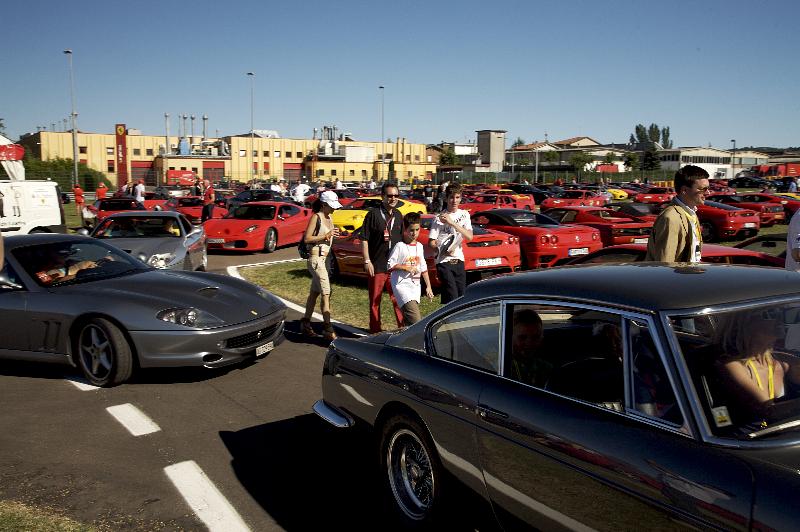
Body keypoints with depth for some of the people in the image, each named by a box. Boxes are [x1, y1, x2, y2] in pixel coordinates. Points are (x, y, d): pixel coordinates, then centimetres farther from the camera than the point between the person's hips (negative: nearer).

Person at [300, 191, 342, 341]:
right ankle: (328, 329, -14)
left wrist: (334, 235, 3)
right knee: (325, 292, -13)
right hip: (316, 257, -8)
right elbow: (307, 238, -13)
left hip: (325, 257, 8)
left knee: (315, 292, 13)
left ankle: (305, 323, 23)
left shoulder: (329, 218, 14)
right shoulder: (316, 217, -9)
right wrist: (326, 236, -18)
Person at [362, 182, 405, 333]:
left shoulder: (398, 215, 12)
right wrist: (367, 261, -11)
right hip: (377, 266, -4)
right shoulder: (373, 214, -5)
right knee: (375, 301, 7)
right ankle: (375, 331, 16)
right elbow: (364, 240, -6)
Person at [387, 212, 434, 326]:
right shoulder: (399, 246, -7)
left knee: (408, 320, 7)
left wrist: (428, 286, 16)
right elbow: (390, 265, -8)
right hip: (402, 284, -6)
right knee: (415, 321, -21)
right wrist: (406, 267, -15)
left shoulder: (419, 246, 12)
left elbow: (423, 268, 18)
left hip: (415, 286, 7)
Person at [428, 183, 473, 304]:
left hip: (459, 260, 5)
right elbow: (431, 243, -7)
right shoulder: (439, 218, -6)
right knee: (452, 297, -14)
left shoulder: (464, 215, 7)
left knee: (462, 296, 6)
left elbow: (469, 237, -7)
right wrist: (444, 250, -23)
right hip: (444, 262, -5)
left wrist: (452, 223, -15)